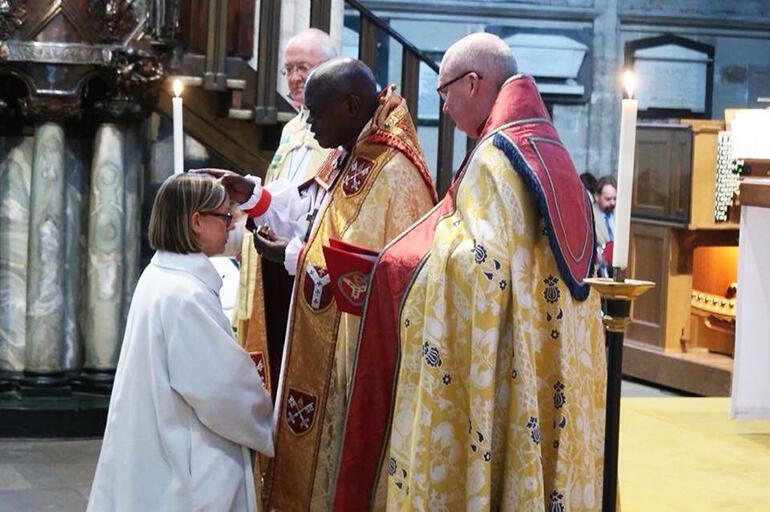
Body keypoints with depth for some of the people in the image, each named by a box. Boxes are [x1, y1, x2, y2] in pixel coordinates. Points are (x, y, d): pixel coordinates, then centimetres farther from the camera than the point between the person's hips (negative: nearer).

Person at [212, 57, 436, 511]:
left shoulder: (394, 172, -21)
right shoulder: (346, 159, 10)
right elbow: (318, 233, 16)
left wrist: (296, 257, -14)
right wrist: (255, 196, 6)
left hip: (360, 357, -10)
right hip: (326, 350, 10)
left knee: (346, 475, 1)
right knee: (312, 459, 16)